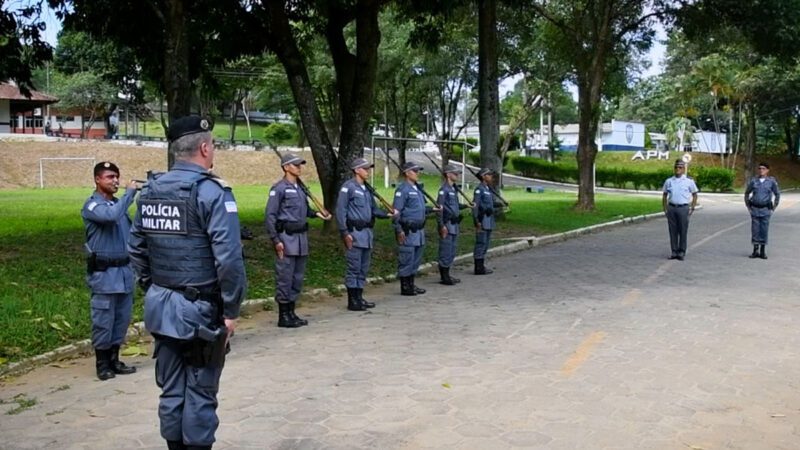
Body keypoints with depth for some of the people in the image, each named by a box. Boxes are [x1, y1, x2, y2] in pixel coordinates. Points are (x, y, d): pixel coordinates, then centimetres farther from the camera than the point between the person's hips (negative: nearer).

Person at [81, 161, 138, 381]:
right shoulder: (92, 205, -8)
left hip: (124, 270, 7)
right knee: (104, 319, -1)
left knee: (122, 318, 11)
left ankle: (114, 359, 22)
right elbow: (111, 216, -29)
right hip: (104, 273, -7)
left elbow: (132, 229, 12)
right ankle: (102, 363, 10)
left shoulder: (117, 203, 14)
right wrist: (130, 192, -21)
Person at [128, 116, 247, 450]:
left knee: (171, 390, 16)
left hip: (161, 307, 6)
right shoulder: (211, 192, -15)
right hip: (201, 309, -6)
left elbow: (136, 249, 11)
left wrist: (152, 291, 18)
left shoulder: (150, 191, 6)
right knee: (200, 393, 4)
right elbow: (228, 258, -20)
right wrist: (231, 310, -13)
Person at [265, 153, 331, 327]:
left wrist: (316, 213, 5)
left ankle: (291, 313, 21)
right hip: (287, 238, -8)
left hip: (302, 236, 8)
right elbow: (269, 216, -11)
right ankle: (283, 316, 5)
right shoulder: (279, 188, -9)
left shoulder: (300, 187, 14)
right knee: (285, 277, -2)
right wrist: (276, 240, -15)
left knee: (298, 277, 12)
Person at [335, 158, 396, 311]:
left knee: (363, 268, 12)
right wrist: (345, 233, -17)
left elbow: (374, 209, 19)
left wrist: (387, 214, 0)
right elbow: (340, 211, -12)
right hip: (355, 233, -8)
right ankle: (352, 301, 2)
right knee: (353, 268, -4)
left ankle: (359, 298, 19)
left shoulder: (366, 188, 16)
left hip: (367, 232, 8)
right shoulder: (348, 187, -9)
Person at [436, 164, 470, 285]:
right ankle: (444, 277, 1)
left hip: (454, 225, 10)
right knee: (445, 252, -4)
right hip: (447, 225, -10)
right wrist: (441, 226, -22)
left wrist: (467, 206, 8)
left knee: (451, 252, 13)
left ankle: (447, 275, 21)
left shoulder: (453, 189, 15)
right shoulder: (444, 189, -13)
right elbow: (439, 208, -19)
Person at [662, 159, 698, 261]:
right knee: (673, 231, 4)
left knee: (683, 231, -1)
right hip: (671, 208, 3)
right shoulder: (669, 181, 9)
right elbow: (665, 195, 15)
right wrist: (665, 208, 8)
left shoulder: (689, 181, 2)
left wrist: (692, 208, 0)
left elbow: (695, 195, 8)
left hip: (683, 208, -2)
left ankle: (682, 252, 6)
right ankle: (674, 252, 11)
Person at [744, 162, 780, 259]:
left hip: (765, 210, -2)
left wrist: (773, 208, 0)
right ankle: (755, 251, 9)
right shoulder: (753, 180, 1)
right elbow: (747, 193, 13)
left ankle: (762, 251, 9)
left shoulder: (772, 181, -4)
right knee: (755, 230, 1)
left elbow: (777, 194, 5)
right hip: (755, 209, 2)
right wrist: (748, 206, 6)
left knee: (764, 230, 1)